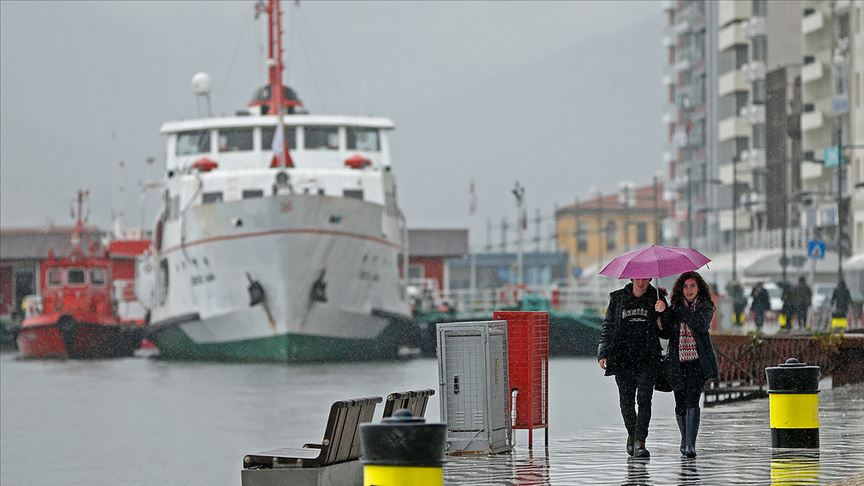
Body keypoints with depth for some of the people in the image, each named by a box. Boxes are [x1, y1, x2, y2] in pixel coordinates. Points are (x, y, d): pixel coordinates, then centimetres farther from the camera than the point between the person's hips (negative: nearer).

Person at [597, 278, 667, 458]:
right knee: (626, 400, 6)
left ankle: (639, 442, -15)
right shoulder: (618, 298, 8)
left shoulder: (656, 298, 6)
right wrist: (603, 353, 3)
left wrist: (662, 313, -17)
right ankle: (632, 435, 29)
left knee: (644, 399, -11)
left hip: (647, 359, -1)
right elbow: (608, 326, 11)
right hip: (623, 358, 1)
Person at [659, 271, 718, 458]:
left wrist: (680, 310, -18)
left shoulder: (705, 307, 3)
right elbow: (666, 332, -1)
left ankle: (690, 444, -17)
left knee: (692, 401, -15)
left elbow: (701, 325, -17)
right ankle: (685, 439, 28)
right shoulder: (674, 307, 9)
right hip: (677, 362, 3)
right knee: (681, 404, 7)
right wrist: (663, 314, -19)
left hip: (698, 360, -3)